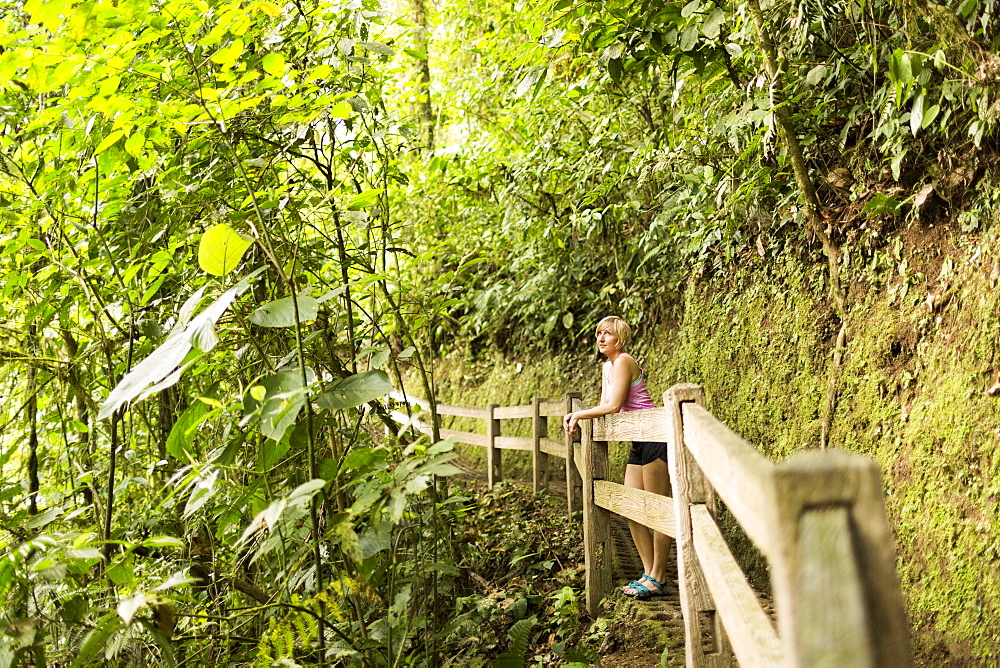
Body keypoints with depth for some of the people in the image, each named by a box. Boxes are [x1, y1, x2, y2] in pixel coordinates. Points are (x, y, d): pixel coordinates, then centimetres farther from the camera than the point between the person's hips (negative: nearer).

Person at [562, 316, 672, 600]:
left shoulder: (624, 361, -12)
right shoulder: (608, 366, 17)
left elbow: (613, 406, -16)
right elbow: (604, 406, 19)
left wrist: (579, 414, -6)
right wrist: (576, 417, 4)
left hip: (657, 437, -10)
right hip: (640, 442, 10)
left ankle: (658, 578, 0)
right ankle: (648, 573, 15)